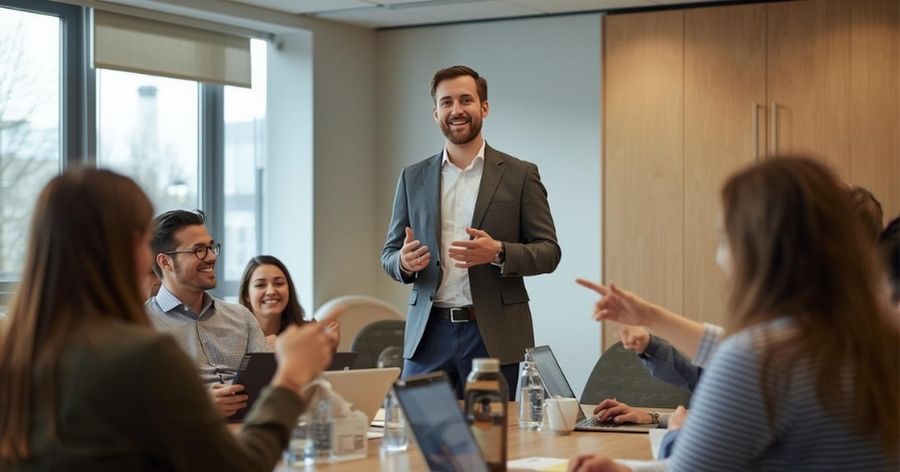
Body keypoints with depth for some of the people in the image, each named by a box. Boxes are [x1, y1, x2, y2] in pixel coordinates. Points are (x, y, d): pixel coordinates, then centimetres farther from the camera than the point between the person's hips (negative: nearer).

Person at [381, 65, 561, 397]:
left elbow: (548, 252, 1)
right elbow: (389, 254, 13)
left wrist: (498, 252, -18)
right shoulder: (413, 178, 11)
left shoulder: (519, 175, 3)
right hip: (429, 333, 2)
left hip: (493, 335, -2)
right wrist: (405, 262, -11)